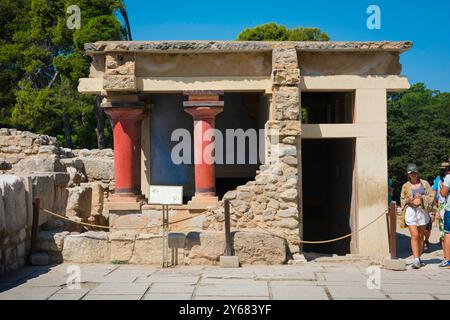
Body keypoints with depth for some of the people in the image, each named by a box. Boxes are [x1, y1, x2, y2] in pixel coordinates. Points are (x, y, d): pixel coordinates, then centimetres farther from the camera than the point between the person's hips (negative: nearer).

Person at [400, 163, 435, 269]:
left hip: (422, 212, 1)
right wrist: (408, 200, -6)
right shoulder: (405, 186, 7)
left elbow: (431, 196, 4)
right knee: (414, 236, -12)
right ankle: (416, 260, -16)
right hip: (411, 212, -1)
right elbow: (402, 200, 14)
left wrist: (422, 198, -12)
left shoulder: (425, 183, 7)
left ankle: (419, 258, 19)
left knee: (421, 237, 8)